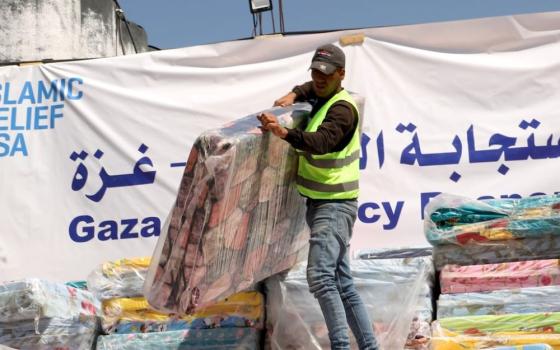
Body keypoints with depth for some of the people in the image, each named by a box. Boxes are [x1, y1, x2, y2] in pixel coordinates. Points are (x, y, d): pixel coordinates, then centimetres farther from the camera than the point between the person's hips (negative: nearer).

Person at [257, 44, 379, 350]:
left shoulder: (342, 108, -15)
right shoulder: (321, 97, 12)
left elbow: (321, 141, -33)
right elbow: (311, 88, 36)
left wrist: (284, 133, -49)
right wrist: (294, 95, 14)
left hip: (334, 204, -10)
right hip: (320, 202, 10)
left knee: (320, 274, -24)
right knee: (342, 283, 10)